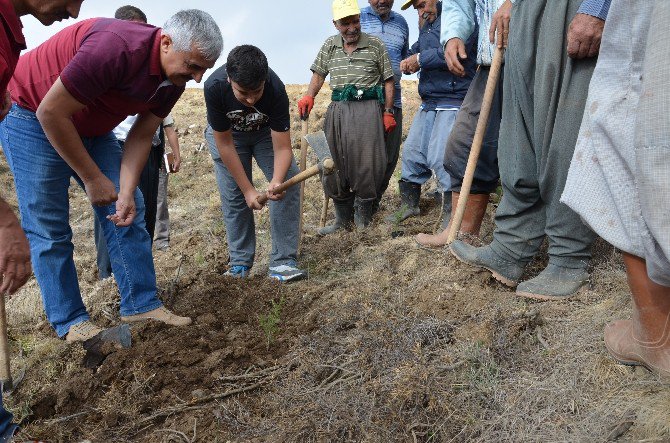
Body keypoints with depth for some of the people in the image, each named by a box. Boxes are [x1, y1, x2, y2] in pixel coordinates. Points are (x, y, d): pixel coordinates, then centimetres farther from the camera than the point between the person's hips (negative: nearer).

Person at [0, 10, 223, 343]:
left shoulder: (174, 79, -10)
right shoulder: (116, 49, -35)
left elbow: (141, 137, -4)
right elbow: (51, 113, -30)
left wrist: (126, 193, -14)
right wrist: (92, 178, -23)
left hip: (91, 126, 8)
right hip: (31, 113, -7)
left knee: (129, 210, 1)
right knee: (49, 229, -6)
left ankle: (141, 303, 9)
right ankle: (69, 322, 7)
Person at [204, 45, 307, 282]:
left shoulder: (276, 89, -37)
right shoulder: (214, 87, -36)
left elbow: (282, 148, -31)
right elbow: (225, 144, -27)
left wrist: (275, 182, -51)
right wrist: (248, 189, -28)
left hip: (266, 131, 1)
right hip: (225, 134, 0)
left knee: (289, 185, -14)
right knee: (233, 197, -7)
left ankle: (282, 262, -8)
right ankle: (240, 264, 9)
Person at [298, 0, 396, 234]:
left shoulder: (375, 45, 5)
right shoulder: (330, 45, 13)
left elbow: (388, 80, 7)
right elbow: (319, 73, 18)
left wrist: (388, 112, 1)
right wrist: (309, 96, 0)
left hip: (367, 109, -3)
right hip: (337, 110, 4)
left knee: (367, 164, -5)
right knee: (335, 164, 4)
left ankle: (364, 218, 10)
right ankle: (343, 219, 16)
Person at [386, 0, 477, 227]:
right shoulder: (427, 25, 21)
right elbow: (416, 50, 27)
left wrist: (420, 59, -14)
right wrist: (408, 61, 3)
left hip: (452, 101, -9)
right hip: (428, 103, 9)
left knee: (439, 157, -15)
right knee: (412, 151, 10)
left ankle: (452, 214, -1)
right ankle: (409, 204, 25)